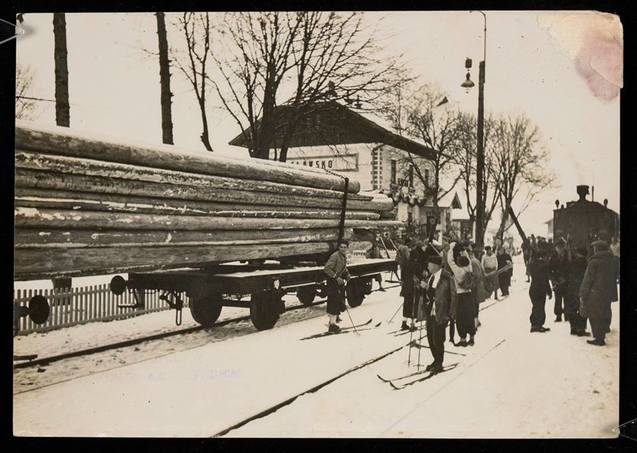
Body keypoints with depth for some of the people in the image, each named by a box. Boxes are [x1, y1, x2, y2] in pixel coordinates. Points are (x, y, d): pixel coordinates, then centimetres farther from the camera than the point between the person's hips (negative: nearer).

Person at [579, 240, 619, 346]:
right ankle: (601, 336, 23)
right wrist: (613, 295, 20)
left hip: (595, 294, -7)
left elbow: (588, 280, -12)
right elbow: (614, 279, 13)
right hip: (608, 293, 7)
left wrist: (583, 295, -7)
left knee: (595, 317, 0)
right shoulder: (613, 261, 6)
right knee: (604, 315, 15)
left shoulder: (594, 262, -14)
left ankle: (599, 339, 0)